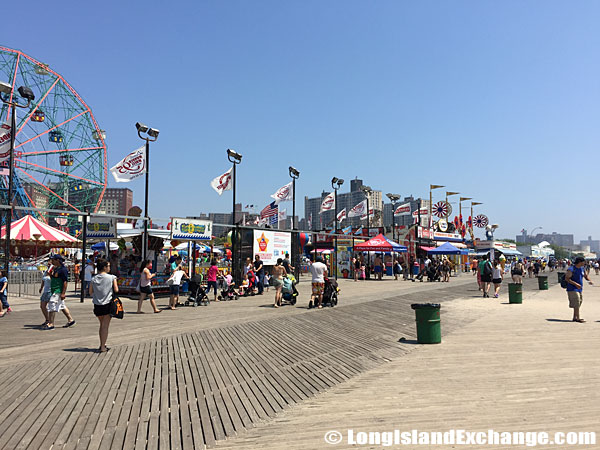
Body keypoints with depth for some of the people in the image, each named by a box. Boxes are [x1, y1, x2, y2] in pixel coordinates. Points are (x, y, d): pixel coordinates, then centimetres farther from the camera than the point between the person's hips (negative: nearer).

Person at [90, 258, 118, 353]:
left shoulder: (94, 279, 2)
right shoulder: (112, 277, -9)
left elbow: (91, 292, 5)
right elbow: (116, 290, -8)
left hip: (97, 305, 4)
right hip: (108, 304, -4)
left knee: (102, 325, 20)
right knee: (105, 326, 0)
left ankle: (102, 344, 27)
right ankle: (103, 347, 0)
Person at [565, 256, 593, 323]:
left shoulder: (581, 269, 11)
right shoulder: (571, 269, -14)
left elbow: (586, 276, 23)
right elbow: (567, 279, -19)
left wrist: (589, 280, 1)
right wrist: (576, 284, -27)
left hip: (580, 289, 9)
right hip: (573, 289, -9)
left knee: (578, 304, 11)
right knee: (576, 304, -9)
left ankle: (574, 317, 19)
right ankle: (578, 318, -4)